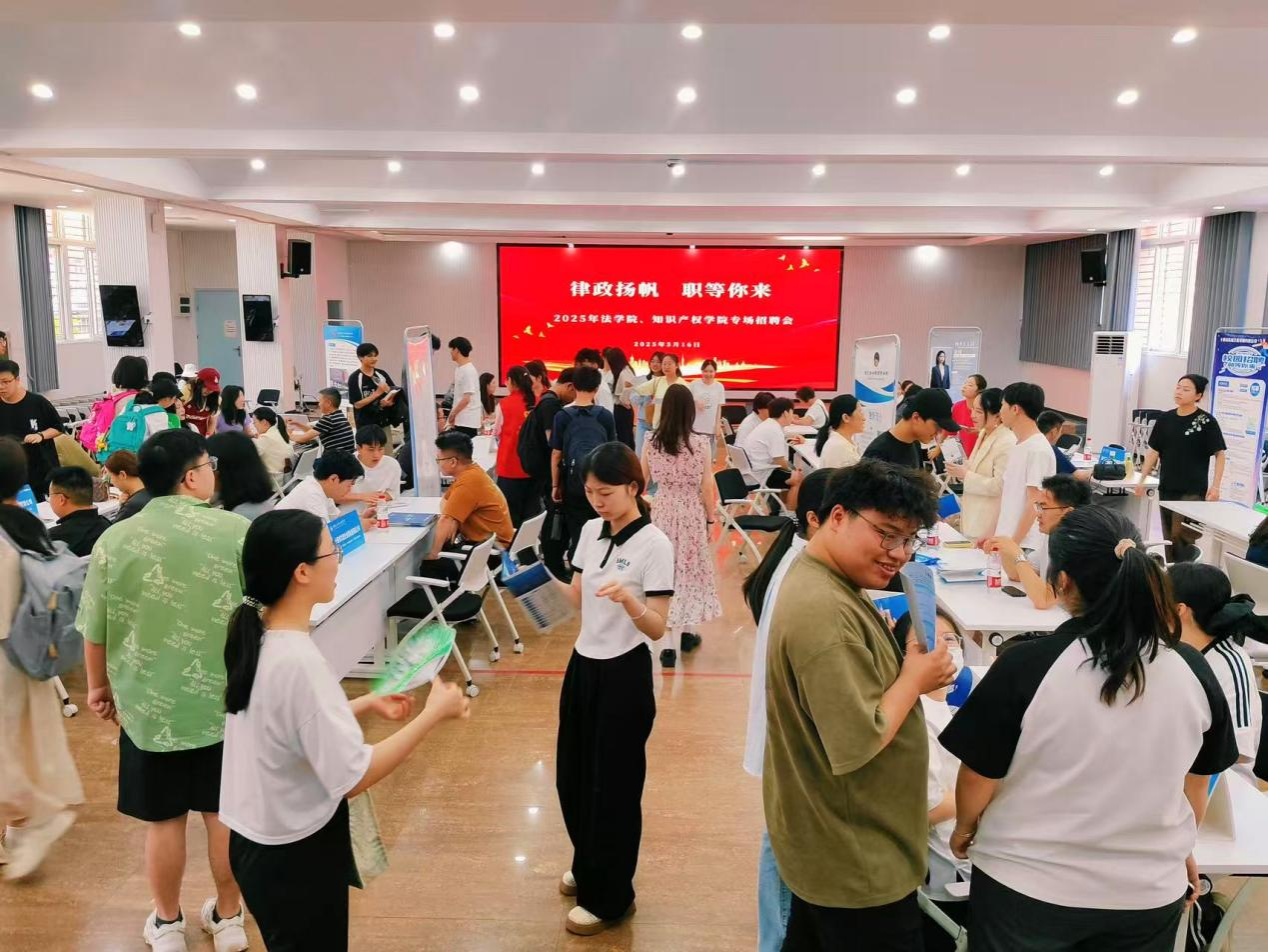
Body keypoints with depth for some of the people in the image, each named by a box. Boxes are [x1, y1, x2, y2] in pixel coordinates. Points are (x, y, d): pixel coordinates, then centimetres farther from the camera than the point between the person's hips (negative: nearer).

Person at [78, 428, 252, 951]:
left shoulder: (115, 540, -9)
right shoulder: (238, 531, -13)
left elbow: (95, 630, 0)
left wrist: (99, 686, 18)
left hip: (150, 703, 1)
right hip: (227, 700, 0)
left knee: (163, 818, 15)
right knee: (224, 811, 15)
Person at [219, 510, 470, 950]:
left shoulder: (256, 636, -3)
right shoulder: (297, 661, -30)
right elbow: (354, 777, -27)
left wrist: (367, 703, 10)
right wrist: (434, 714, -21)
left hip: (259, 842, 8)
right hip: (294, 855, -8)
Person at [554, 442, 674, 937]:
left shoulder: (654, 544, -17)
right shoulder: (590, 531, 3)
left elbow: (657, 629, -19)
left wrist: (629, 599, -36)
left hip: (624, 674, -7)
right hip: (583, 664, 7)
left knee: (613, 786, 6)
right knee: (573, 777, 18)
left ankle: (609, 897, 25)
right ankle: (587, 866, 43)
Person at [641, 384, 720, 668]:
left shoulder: (651, 443, -5)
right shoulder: (700, 443, -11)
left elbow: (641, 481, 5)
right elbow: (707, 487, -7)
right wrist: (710, 517, 5)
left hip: (662, 512, 1)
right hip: (692, 513, -1)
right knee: (691, 569, 15)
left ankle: (668, 645, 6)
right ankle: (688, 632, 30)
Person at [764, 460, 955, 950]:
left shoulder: (823, 582, 5)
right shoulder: (824, 610, -29)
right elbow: (858, 743, -30)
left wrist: (910, 666, 0)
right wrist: (916, 678, -17)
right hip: (858, 864, -10)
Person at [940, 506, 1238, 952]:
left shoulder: (1026, 666, -23)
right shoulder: (1193, 671, -11)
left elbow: (979, 776, -12)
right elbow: (1195, 784, 4)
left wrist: (965, 828, 8)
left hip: (1025, 886, -3)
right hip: (1149, 891, 3)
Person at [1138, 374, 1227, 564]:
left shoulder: (1207, 422, -7)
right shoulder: (1165, 419, 6)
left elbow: (1219, 454, -4)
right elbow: (1154, 451, 11)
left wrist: (1215, 486, -13)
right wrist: (1142, 479, 6)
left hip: (1193, 490, -5)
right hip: (1166, 489, 5)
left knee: (1181, 536, -11)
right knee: (1169, 539, 10)